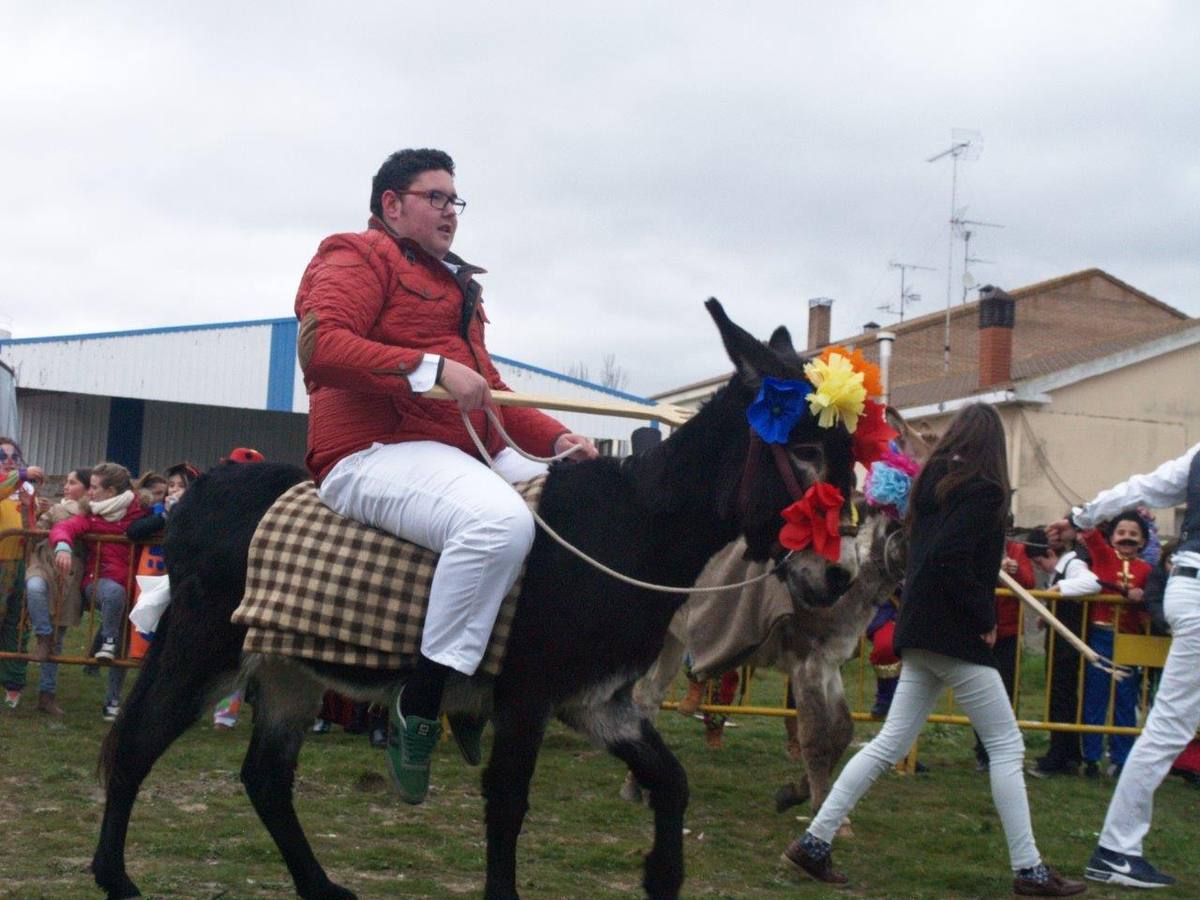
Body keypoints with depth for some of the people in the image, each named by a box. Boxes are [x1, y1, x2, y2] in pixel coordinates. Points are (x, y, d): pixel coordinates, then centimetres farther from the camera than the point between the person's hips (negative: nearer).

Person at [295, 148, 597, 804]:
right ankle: (418, 709, -26)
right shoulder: (359, 258, 2)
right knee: (500, 521, -37)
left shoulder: (453, 284, 30)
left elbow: (492, 393, 29)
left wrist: (556, 438, 12)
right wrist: (433, 369, -22)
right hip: (375, 452, -10)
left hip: (473, 453, 10)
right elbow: (319, 345, -16)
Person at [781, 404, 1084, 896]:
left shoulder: (931, 482, 13)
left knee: (890, 743, 10)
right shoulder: (982, 490, -11)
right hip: (955, 634, -8)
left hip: (921, 633, 8)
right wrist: (985, 617, -14)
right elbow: (951, 560, -22)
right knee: (1006, 745, 0)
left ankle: (815, 842, 6)